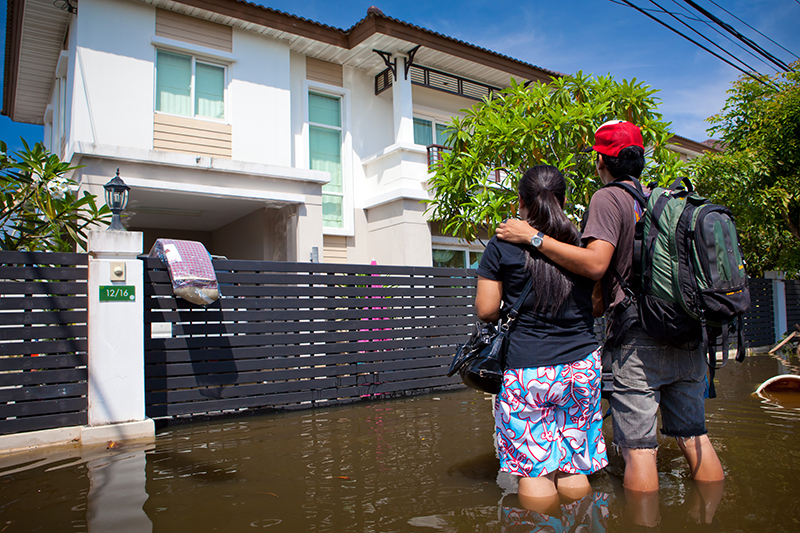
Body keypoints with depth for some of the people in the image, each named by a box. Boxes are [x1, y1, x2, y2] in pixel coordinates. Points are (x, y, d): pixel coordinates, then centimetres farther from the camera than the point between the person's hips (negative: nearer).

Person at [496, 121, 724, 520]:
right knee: (694, 438, 16)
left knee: (638, 448, -1)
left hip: (639, 341, -7)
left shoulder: (609, 198, -8)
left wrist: (533, 237, -17)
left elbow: (595, 264, -21)